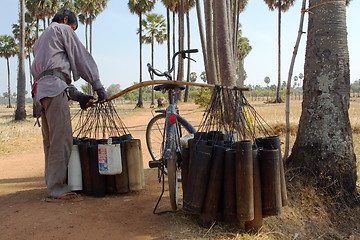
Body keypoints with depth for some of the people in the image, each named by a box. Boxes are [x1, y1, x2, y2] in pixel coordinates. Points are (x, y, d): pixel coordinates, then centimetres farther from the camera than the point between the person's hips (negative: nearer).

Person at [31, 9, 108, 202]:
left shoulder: (40, 39, 36)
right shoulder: (62, 29, 11)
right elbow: (82, 58, 3)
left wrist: (78, 96, 22)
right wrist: (98, 87, 4)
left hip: (40, 90, 10)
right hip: (54, 87, -9)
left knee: (50, 141, 11)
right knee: (62, 139, -12)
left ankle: (52, 184, 16)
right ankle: (57, 190, -13)